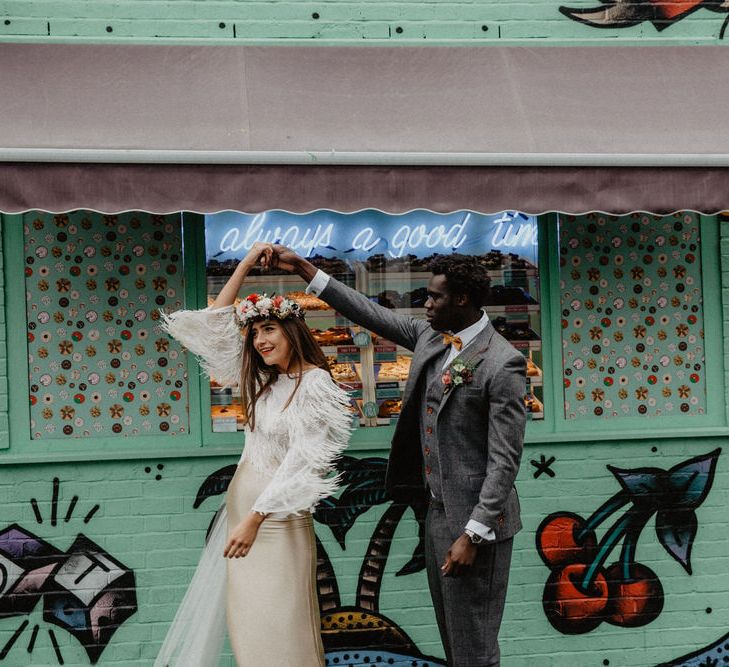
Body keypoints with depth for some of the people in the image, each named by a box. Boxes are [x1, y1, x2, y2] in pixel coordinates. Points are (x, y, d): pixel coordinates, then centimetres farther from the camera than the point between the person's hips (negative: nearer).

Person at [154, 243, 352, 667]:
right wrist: (246, 265, 7)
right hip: (242, 502, 8)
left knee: (279, 626, -4)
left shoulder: (315, 385, -14)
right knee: (247, 619, 10)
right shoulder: (262, 378, 8)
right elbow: (213, 323, 12)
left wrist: (254, 519, -23)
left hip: (279, 514, -8)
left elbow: (301, 463, -19)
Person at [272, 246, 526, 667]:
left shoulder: (502, 364, -19)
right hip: (439, 510, 9)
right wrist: (303, 268, 13)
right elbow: (372, 314, 14)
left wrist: (473, 535, -22)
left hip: (475, 520, -9)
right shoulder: (430, 335, 6)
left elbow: (504, 459, -20)